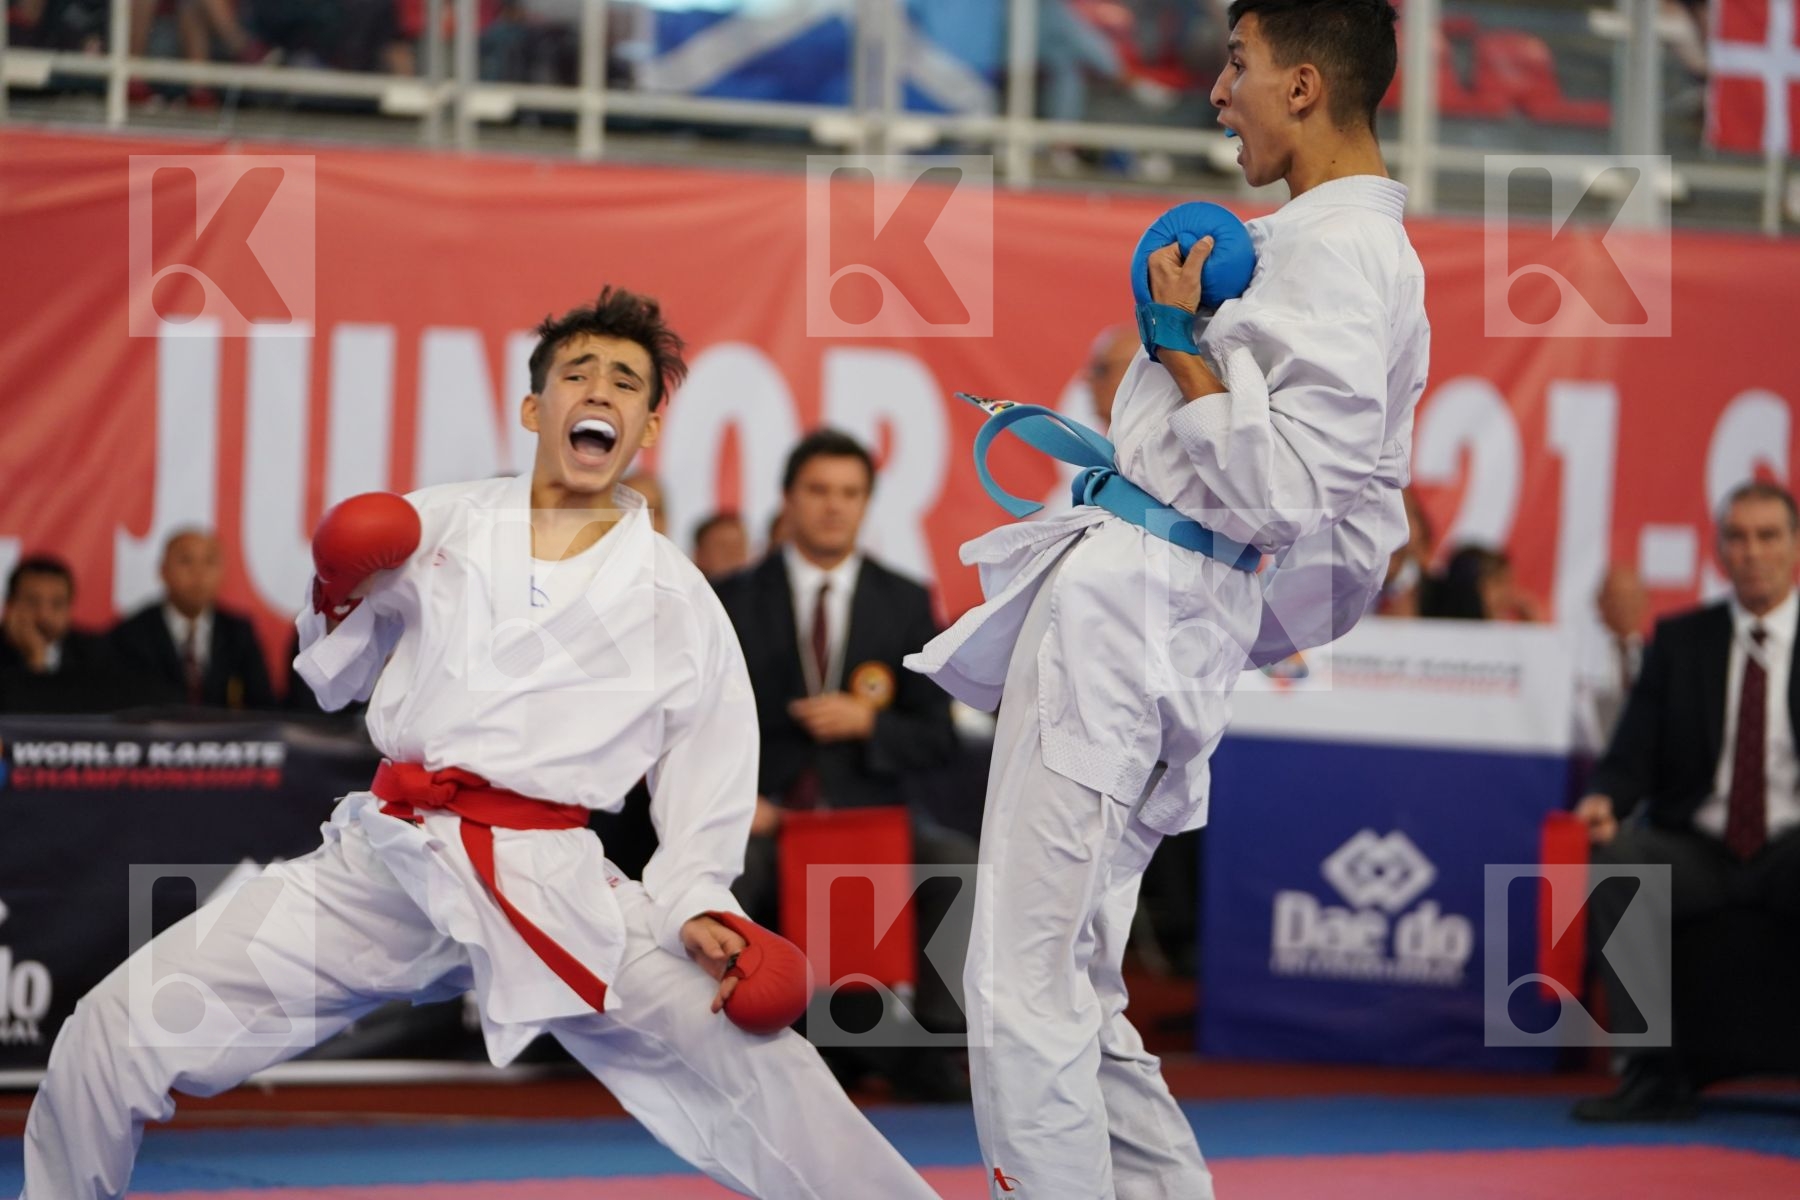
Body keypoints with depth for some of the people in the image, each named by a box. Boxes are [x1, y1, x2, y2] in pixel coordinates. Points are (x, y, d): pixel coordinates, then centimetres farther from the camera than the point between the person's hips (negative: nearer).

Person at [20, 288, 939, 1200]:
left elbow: (705, 802, 8)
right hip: (381, 865, 2)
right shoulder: (439, 524, 12)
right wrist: (340, 600, 1)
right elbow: (335, 681, 21)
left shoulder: (679, 603, 7)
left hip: (550, 887, -2)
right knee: (114, 1034, -7)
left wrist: (698, 912, -9)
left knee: (758, 1072, -22)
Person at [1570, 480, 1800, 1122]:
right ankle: (1655, 1073, -28)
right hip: (1695, 851, 2)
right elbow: (1633, 754, 6)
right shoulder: (1680, 640, 13)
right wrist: (1604, 800, -18)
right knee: (1610, 856, -29)